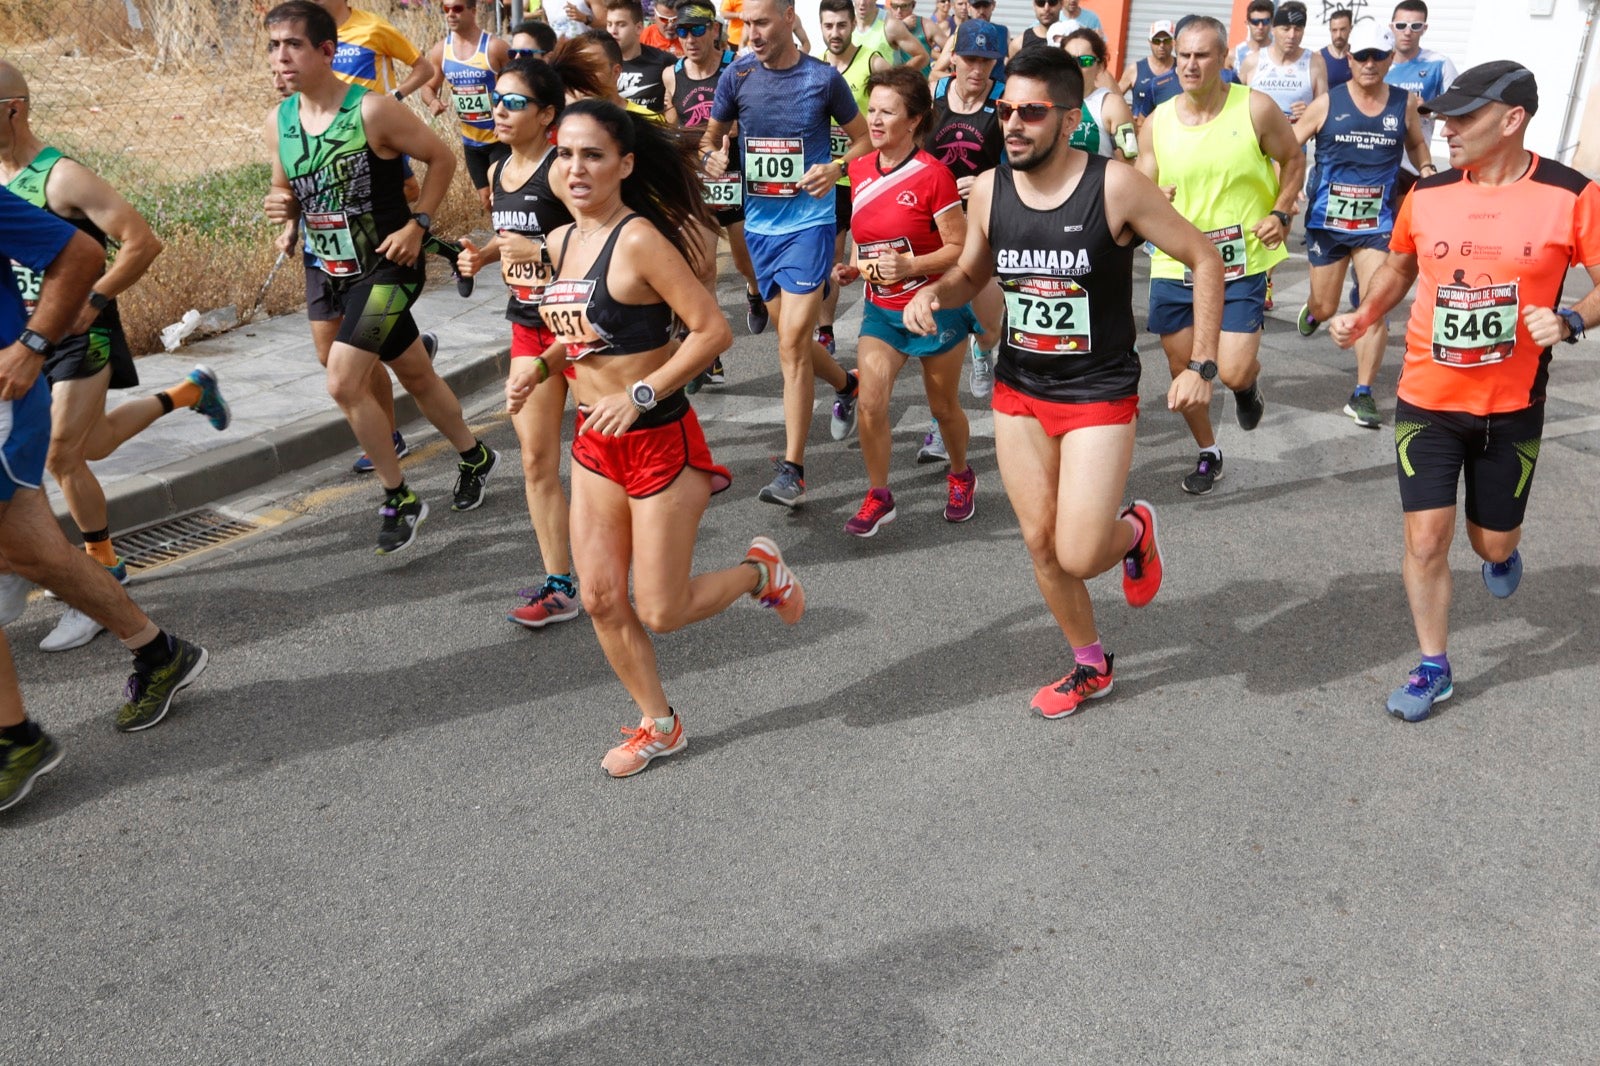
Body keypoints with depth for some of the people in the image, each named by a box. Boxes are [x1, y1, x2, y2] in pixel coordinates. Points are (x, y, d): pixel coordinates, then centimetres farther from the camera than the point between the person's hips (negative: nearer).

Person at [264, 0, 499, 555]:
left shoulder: (372, 110, -17)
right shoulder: (278, 120, 2)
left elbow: (441, 157, -8)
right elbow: (287, 189, 16)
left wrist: (417, 224, -15)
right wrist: (279, 204, -8)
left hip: (389, 266, -7)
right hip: (337, 274, 7)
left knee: (343, 382, -17)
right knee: (415, 374, 19)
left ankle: (399, 499, 0)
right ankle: (475, 456, 41)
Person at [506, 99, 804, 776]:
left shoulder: (640, 240, -18)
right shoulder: (561, 242, 6)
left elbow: (713, 330, -21)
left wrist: (638, 395, -24)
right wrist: (539, 368, 3)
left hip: (660, 441, -7)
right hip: (595, 445, 8)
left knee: (660, 612, 1)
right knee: (601, 600, 9)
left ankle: (760, 572, 29)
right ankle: (659, 725, 29)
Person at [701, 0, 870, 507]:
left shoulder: (824, 78, -4)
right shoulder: (737, 76, 3)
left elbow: (863, 139, 7)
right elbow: (712, 136, 14)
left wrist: (835, 168, -14)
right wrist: (712, 156, -10)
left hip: (808, 222, -4)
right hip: (759, 222, 5)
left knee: (793, 341, -13)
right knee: (793, 337, 13)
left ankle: (792, 470, -7)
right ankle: (846, 385, 46)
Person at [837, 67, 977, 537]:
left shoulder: (933, 175, -16)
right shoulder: (860, 170, 2)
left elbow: (960, 249, -15)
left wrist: (909, 265, -27)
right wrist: (854, 268, 0)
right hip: (880, 309, 4)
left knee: (943, 406, 12)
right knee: (870, 403, -9)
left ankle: (961, 476, 40)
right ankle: (878, 497, 8)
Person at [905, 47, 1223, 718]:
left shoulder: (1115, 186, -17)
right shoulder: (988, 190, -4)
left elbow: (1204, 260, -8)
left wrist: (1202, 367, -11)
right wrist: (932, 293, -10)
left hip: (1099, 396, -4)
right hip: (1017, 393, 4)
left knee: (1078, 557, -11)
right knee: (1039, 543, 9)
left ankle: (1133, 529, 27)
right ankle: (1091, 668, 32)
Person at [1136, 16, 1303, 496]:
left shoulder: (1256, 109, -8)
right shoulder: (1157, 123, -1)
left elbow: (1293, 159, 7)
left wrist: (1280, 213, -7)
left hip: (1243, 265, -3)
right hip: (1175, 266, 3)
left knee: (1233, 372, -13)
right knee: (1183, 370, 10)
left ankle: (1248, 386, 28)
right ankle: (1208, 454, 35)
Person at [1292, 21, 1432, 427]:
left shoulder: (1404, 104, 1)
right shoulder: (1327, 103, -6)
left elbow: (1416, 143, 20)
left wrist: (1427, 172, 3)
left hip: (1377, 224, 1)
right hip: (1327, 222, -1)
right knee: (1326, 310, 11)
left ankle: (1362, 395, -3)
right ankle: (1310, 309, 51)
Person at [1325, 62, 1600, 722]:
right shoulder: (1427, 195, -3)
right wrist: (1363, 317, -2)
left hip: (1512, 408, -1)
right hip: (1428, 402, 1)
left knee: (1492, 542, 14)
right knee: (1426, 540, -2)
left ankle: (1502, 553, 54)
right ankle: (1433, 670, 16)